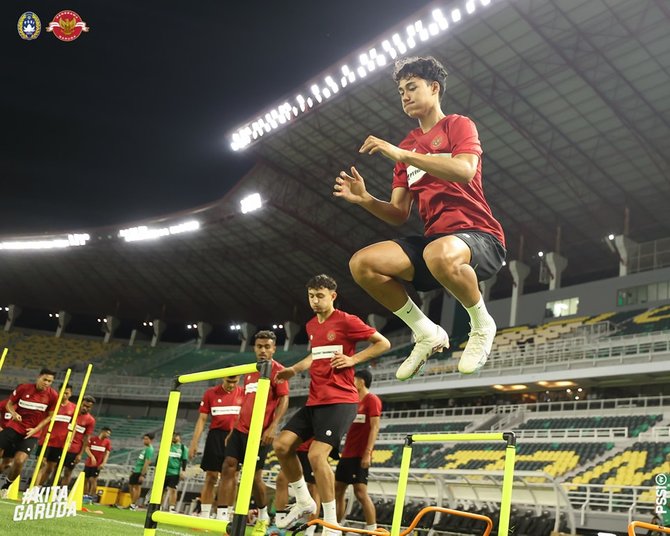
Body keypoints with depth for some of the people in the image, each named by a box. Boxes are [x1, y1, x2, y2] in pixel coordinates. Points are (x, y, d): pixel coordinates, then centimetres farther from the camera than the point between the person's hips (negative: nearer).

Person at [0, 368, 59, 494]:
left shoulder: (53, 395, -8)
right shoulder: (23, 388, -6)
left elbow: (50, 416, 2)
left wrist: (35, 429, -8)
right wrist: (14, 413, -15)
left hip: (31, 433, -1)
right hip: (14, 427, 1)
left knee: (19, 461, -15)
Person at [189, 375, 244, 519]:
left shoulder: (243, 393, 3)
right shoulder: (210, 393, 3)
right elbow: (202, 419, 6)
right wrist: (194, 442, 2)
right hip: (216, 436, 0)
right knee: (210, 477, 2)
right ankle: (204, 516, 9)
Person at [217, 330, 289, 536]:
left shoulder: (277, 370, -6)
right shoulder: (249, 372, 16)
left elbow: (284, 400, -12)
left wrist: (272, 427, -23)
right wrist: (233, 430, 20)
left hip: (259, 432, -7)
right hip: (240, 429, 7)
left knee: (254, 476, -1)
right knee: (228, 468, -5)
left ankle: (263, 517, 22)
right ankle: (222, 517, -4)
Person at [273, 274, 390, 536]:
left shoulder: (347, 321, -8)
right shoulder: (311, 326, 14)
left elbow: (383, 343, -5)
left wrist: (353, 359, -13)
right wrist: (294, 369, 16)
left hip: (340, 400, -8)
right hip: (314, 401, 8)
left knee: (316, 454, -19)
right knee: (282, 446, -1)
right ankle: (304, 502, 18)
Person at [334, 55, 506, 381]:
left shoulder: (458, 125, 3)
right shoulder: (406, 147, 19)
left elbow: (465, 170, -21)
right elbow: (399, 214, 13)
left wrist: (401, 154, -22)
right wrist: (364, 199, -7)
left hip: (478, 236, -6)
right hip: (433, 240, 6)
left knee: (440, 254, -41)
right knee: (362, 264, -16)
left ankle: (482, 325, -10)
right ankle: (427, 334, 2)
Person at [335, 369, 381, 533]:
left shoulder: (372, 400, -7)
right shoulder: (355, 401, 19)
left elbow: (374, 427, -15)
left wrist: (368, 453, -22)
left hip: (360, 455, -9)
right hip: (347, 454, 9)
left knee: (361, 493, -13)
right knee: (337, 490, 10)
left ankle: (371, 530, -7)